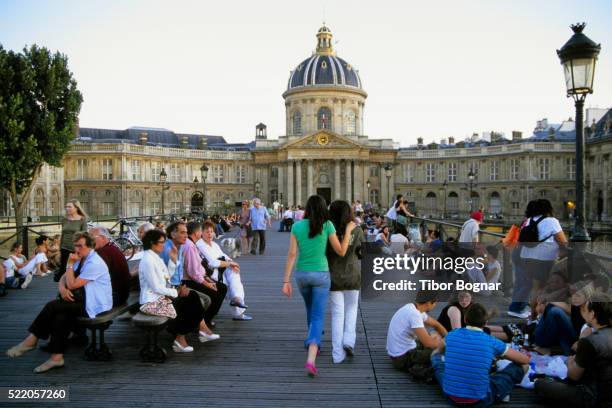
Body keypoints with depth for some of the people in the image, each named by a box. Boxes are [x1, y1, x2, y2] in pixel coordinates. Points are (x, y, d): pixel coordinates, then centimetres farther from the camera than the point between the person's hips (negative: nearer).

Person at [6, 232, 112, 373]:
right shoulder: (81, 259, 10)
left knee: (53, 306, -18)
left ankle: (32, 340, -2)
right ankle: (56, 357, -16)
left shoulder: (94, 263, -19)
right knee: (60, 316, -19)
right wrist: (63, 289, -7)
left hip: (94, 306, -8)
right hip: (85, 299, 8)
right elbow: (64, 278, 15)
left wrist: (70, 264, -14)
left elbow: (72, 284, -19)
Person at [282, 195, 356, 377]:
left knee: (310, 310, 27)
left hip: (302, 274, 3)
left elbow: (292, 254, -6)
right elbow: (341, 252, -4)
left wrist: (286, 281, -3)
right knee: (318, 316, -1)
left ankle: (313, 343, 46)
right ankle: (310, 360, -15)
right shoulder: (327, 225, -7)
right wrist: (348, 231, 7)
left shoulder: (297, 226, -2)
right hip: (321, 274, -3)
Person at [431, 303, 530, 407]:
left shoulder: (452, 335, 1)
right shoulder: (492, 342, -7)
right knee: (523, 364, 10)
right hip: (480, 400, -2)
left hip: (450, 396, 3)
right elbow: (525, 359, 9)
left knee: (436, 354, 28)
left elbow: (441, 350, 26)